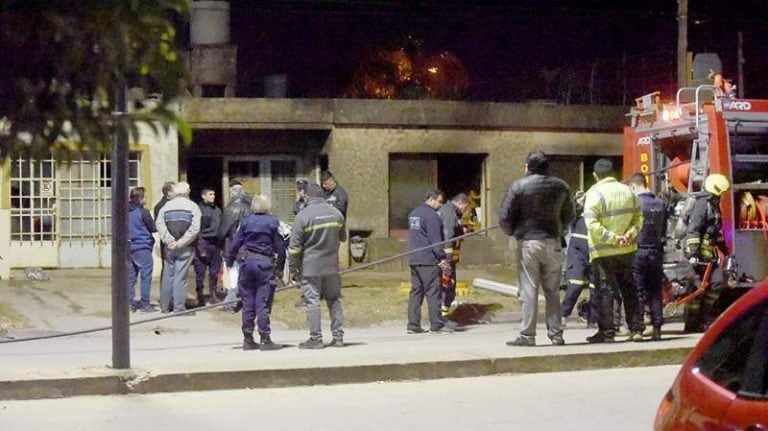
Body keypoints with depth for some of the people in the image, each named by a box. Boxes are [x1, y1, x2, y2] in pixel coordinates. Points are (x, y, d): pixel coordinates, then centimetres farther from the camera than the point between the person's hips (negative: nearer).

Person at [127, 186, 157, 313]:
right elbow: (153, 228, -6)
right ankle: (145, 304, -2)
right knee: (146, 276, -2)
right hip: (142, 247, -7)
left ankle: (130, 303, 11)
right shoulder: (143, 212, -12)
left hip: (129, 247, 7)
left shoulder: (126, 212, 7)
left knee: (131, 276, 10)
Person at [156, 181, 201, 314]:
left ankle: (165, 306, 17)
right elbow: (194, 228, -14)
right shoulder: (192, 206, -3)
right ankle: (179, 307, 0)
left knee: (167, 276, 11)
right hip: (185, 248, -3)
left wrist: (170, 241, -11)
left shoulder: (166, 206, 6)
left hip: (169, 248, 3)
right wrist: (180, 243, -13)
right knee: (180, 277, -1)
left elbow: (160, 226, -6)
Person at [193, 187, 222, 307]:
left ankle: (213, 295, 18)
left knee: (214, 272, 9)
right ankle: (200, 296, 2)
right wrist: (200, 248, -14)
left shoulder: (217, 210, 14)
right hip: (203, 244, -6)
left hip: (215, 244, 6)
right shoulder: (199, 209, -6)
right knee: (200, 272, -4)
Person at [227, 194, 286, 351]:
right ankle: (265, 339, 0)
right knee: (263, 303, -1)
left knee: (248, 302, 8)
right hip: (265, 262, -3)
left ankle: (248, 339, 12)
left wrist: (229, 262, 14)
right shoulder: (272, 222, -3)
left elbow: (235, 244, 5)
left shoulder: (245, 222, 3)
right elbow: (279, 246, 0)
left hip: (247, 262, 3)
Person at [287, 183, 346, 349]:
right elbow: (342, 237, 20)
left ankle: (316, 338, 1)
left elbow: (294, 246, -10)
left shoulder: (303, 216, -11)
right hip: (332, 266, 5)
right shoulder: (336, 213, 5)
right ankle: (338, 337, 12)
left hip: (310, 268, -5)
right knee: (334, 300, 12)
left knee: (312, 301, 0)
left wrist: (292, 268, -2)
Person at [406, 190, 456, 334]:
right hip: (428, 260, -9)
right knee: (433, 292, -5)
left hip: (413, 260, 9)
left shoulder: (413, 213, 17)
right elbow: (435, 240, -17)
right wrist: (442, 258, -13)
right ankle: (436, 325, -4)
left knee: (416, 291, 9)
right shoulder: (431, 215, -13)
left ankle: (413, 324, 7)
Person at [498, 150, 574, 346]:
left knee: (529, 291, 0)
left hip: (528, 242, -3)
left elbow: (504, 217, -9)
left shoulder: (518, 186, -8)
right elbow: (568, 216, 12)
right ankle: (556, 334, 11)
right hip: (553, 243, 3)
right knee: (553, 291, 10)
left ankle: (527, 335, -1)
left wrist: (512, 232, 10)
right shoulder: (561, 187, 6)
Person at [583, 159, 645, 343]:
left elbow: (592, 225, -20)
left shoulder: (595, 193, -12)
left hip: (603, 251, -5)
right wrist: (629, 235, -5)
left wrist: (613, 238, -16)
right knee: (628, 288, 14)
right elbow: (638, 218, 6)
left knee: (605, 291, 2)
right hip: (627, 250, 5)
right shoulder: (627, 191, 5)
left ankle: (606, 331, 3)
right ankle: (636, 329, 15)